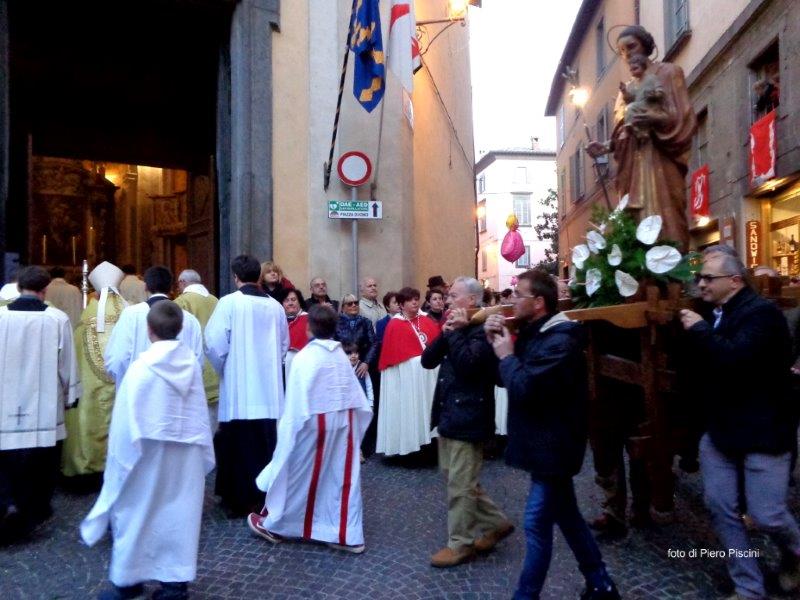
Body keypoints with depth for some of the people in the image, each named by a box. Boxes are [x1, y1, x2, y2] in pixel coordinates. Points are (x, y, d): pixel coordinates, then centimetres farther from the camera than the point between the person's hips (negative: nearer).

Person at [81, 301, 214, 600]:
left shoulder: (141, 367, -15)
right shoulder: (193, 363, -4)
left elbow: (127, 419, -10)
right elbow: (201, 413, 1)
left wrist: (121, 455, 3)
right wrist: (203, 453, 9)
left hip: (149, 452, -3)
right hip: (187, 453, 3)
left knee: (137, 514, 13)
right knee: (180, 515, 11)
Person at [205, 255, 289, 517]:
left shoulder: (229, 302, -8)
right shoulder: (275, 306, 4)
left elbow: (215, 343, -11)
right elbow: (284, 345, 10)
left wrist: (222, 368, 6)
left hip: (238, 387, -3)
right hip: (268, 388, 4)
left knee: (238, 445, 7)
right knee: (264, 443, 11)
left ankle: (240, 500, 16)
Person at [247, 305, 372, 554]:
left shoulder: (305, 357, -14)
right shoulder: (341, 355, 4)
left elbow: (297, 402, -15)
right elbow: (357, 396, 6)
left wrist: (290, 428, -6)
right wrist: (351, 420, 14)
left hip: (315, 423, -5)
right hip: (344, 421, 6)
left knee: (299, 475, 10)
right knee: (342, 477, 11)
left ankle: (275, 525, 30)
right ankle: (348, 535, 18)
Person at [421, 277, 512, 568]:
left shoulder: (482, 329, -14)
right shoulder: (455, 327, 13)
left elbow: (468, 364, -29)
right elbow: (427, 360, 5)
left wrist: (456, 332, -20)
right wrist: (446, 333, -9)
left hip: (468, 416, -10)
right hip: (449, 413, 10)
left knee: (460, 484, 1)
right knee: (454, 477, 18)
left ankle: (460, 544, 17)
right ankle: (496, 523, 31)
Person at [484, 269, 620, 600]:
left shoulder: (559, 340, -22)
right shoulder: (535, 333, 10)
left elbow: (524, 389, -30)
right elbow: (505, 379, 10)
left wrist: (506, 355, -15)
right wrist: (495, 343, -5)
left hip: (552, 446, -10)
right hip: (544, 443, 10)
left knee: (537, 524, -1)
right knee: (566, 516, 20)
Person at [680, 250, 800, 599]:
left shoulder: (761, 312, -16)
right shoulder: (713, 314, 8)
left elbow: (734, 359, -31)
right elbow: (701, 363, 14)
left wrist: (698, 330, -20)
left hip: (763, 430, -7)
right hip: (720, 429, 7)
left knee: (766, 515, 0)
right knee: (720, 509, 7)